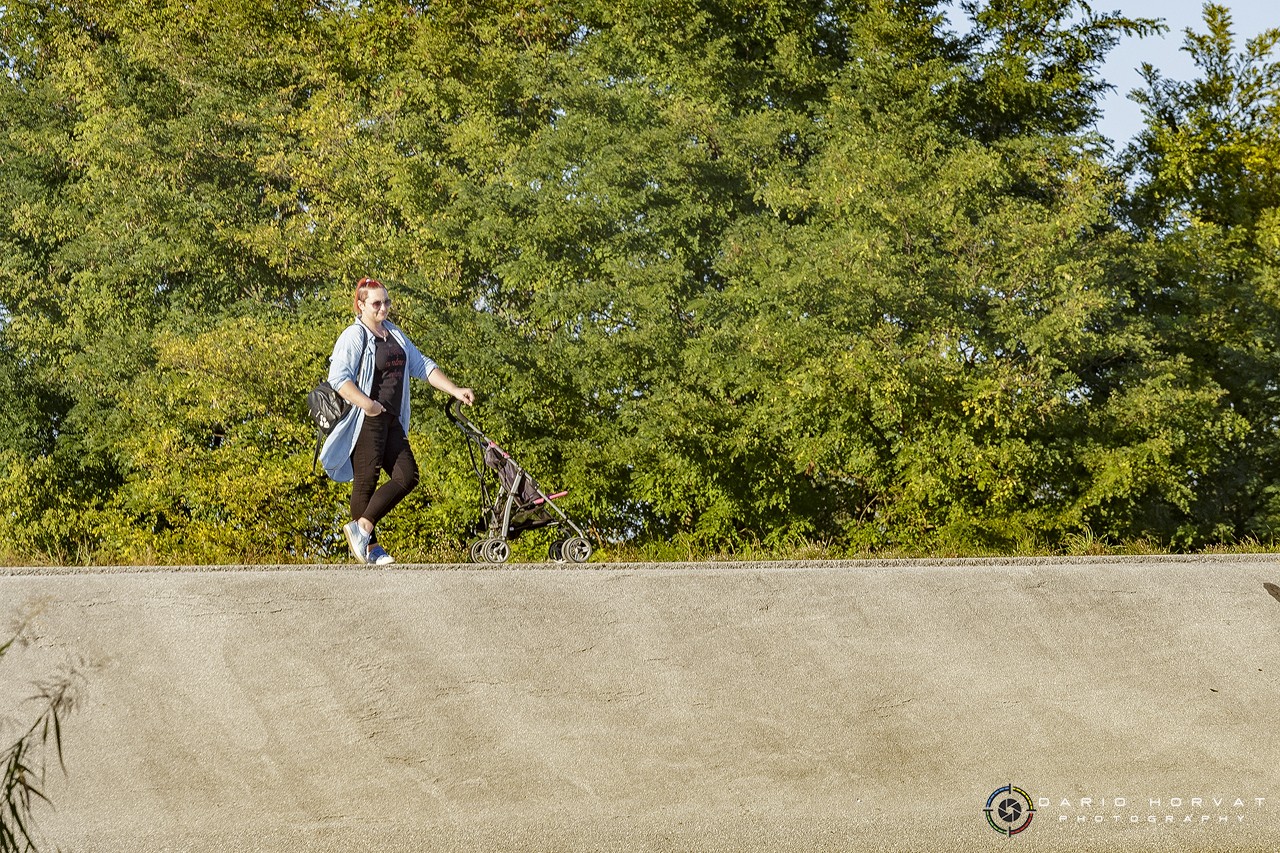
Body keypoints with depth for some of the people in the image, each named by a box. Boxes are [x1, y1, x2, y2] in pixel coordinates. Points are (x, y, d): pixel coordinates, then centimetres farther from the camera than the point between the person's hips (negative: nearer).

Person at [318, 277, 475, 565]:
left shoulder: (394, 334, 16)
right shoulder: (354, 336, -9)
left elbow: (422, 366, 19)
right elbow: (338, 377, -21)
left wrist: (455, 391, 9)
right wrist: (366, 404, -32)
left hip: (391, 422, 8)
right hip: (365, 422, -8)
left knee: (407, 476, 2)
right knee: (367, 481, -3)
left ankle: (362, 526, 4)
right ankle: (369, 547, 3)